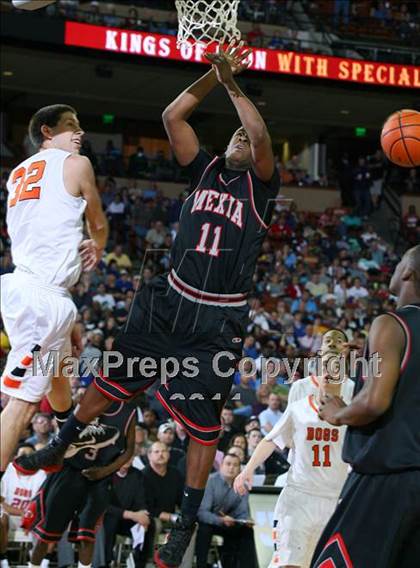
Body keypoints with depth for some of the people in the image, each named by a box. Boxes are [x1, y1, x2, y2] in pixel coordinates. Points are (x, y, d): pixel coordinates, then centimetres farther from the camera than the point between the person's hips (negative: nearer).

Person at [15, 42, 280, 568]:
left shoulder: (260, 184, -2)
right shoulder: (206, 169, 9)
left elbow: (261, 137, -23)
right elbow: (172, 115, 1)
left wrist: (232, 85, -21)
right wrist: (213, 74, -7)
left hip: (218, 318, -4)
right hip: (171, 300, 4)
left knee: (203, 421, 0)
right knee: (112, 377, 14)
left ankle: (186, 525, 9)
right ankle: (60, 446, 36)